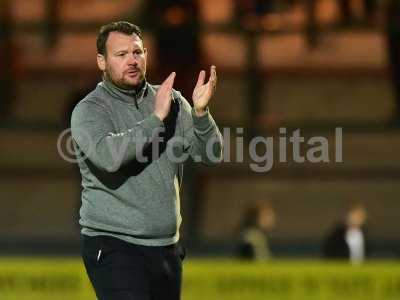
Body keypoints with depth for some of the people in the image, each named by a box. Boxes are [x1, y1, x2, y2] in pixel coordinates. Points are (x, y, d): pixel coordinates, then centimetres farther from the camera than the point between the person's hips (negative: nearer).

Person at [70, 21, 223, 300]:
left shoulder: (172, 101, 9)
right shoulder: (89, 109, -6)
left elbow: (211, 155, 1)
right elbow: (108, 156, -26)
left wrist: (200, 113, -17)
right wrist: (156, 118, -23)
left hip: (166, 247, 6)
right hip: (114, 247, -6)